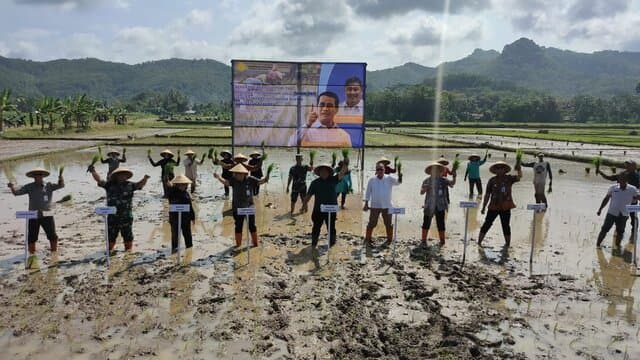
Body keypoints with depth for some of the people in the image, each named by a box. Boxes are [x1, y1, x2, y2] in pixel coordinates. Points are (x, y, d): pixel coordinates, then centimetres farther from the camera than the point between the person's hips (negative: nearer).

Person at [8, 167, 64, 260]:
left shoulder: (49, 186, 0)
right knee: (31, 238, 8)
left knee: (52, 236, 1)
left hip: (46, 215, -1)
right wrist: (12, 187, -19)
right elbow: (16, 192, 1)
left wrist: (61, 179, -33)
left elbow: (61, 185, -11)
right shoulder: (29, 187, 3)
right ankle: (32, 257, 23)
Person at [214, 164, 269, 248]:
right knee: (238, 227, 13)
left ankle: (255, 243, 27)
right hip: (237, 208, 1)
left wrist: (265, 179, -34)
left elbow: (260, 181, -13)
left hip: (249, 207, -1)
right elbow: (225, 182, -20)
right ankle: (238, 244, 27)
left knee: (252, 226, 12)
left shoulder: (250, 179, -9)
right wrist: (219, 178, -38)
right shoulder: (233, 180, -8)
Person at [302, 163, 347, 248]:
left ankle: (332, 243, 26)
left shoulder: (333, 180, 2)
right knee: (316, 227, 8)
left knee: (331, 228, 11)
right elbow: (309, 195, 3)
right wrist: (304, 204, -3)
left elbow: (342, 173, -11)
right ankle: (314, 243, 19)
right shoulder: (315, 183, 2)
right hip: (318, 209, 0)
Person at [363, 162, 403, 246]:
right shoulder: (372, 180, 0)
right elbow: (368, 192, 5)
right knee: (372, 223, 2)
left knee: (388, 224, 8)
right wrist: (366, 204, 2)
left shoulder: (389, 179, -2)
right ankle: (367, 239, 14)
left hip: (387, 206, 0)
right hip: (374, 206, 0)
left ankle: (389, 240, 23)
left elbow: (398, 182, -18)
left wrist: (400, 177, -40)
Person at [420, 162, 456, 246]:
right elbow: (421, 192, -1)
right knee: (426, 223, 4)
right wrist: (424, 188, -23)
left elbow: (452, 183, -12)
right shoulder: (427, 181, 2)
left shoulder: (443, 180, 1)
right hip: (429, 206, 1)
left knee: (440, 224, 5)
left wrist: (454, 177, -31)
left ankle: (442, 241, 18)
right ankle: (424, 241, 12)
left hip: (440, 206, -1)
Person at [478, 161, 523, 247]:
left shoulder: (509, 179, 3)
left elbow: (519, 177, -15)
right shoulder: (492, 180, 2)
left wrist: (518, 169, -34)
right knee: (487, 224, 0)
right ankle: (479, 242, 5)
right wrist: (484, 207, 5)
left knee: (505, 225, 8)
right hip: (493, 206, 0)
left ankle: (507, 244, 22)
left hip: (505, 207, 0)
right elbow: (487, 194, 5)